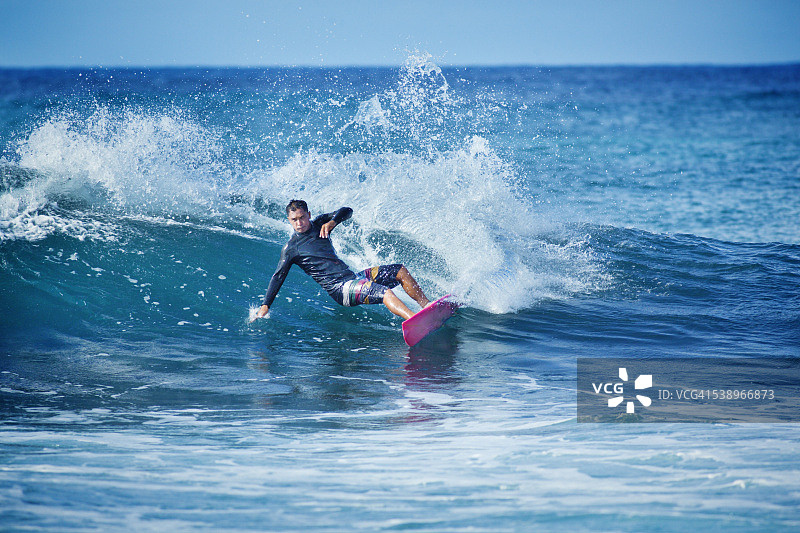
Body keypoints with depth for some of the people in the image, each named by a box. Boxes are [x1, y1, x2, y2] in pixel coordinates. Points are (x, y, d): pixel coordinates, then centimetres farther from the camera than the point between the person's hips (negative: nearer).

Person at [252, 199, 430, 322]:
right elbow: (278, 277, -4)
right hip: (340, 290, -8)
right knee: (384, 293, -30)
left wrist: (332, 221, -13)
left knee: (400, 271, 4)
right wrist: (265, 306, -12)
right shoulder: (291, 249, -3)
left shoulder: (319, 224, 12)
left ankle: (427, 306, 6)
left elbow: (347, 211, 8)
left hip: (352, 277, 8)